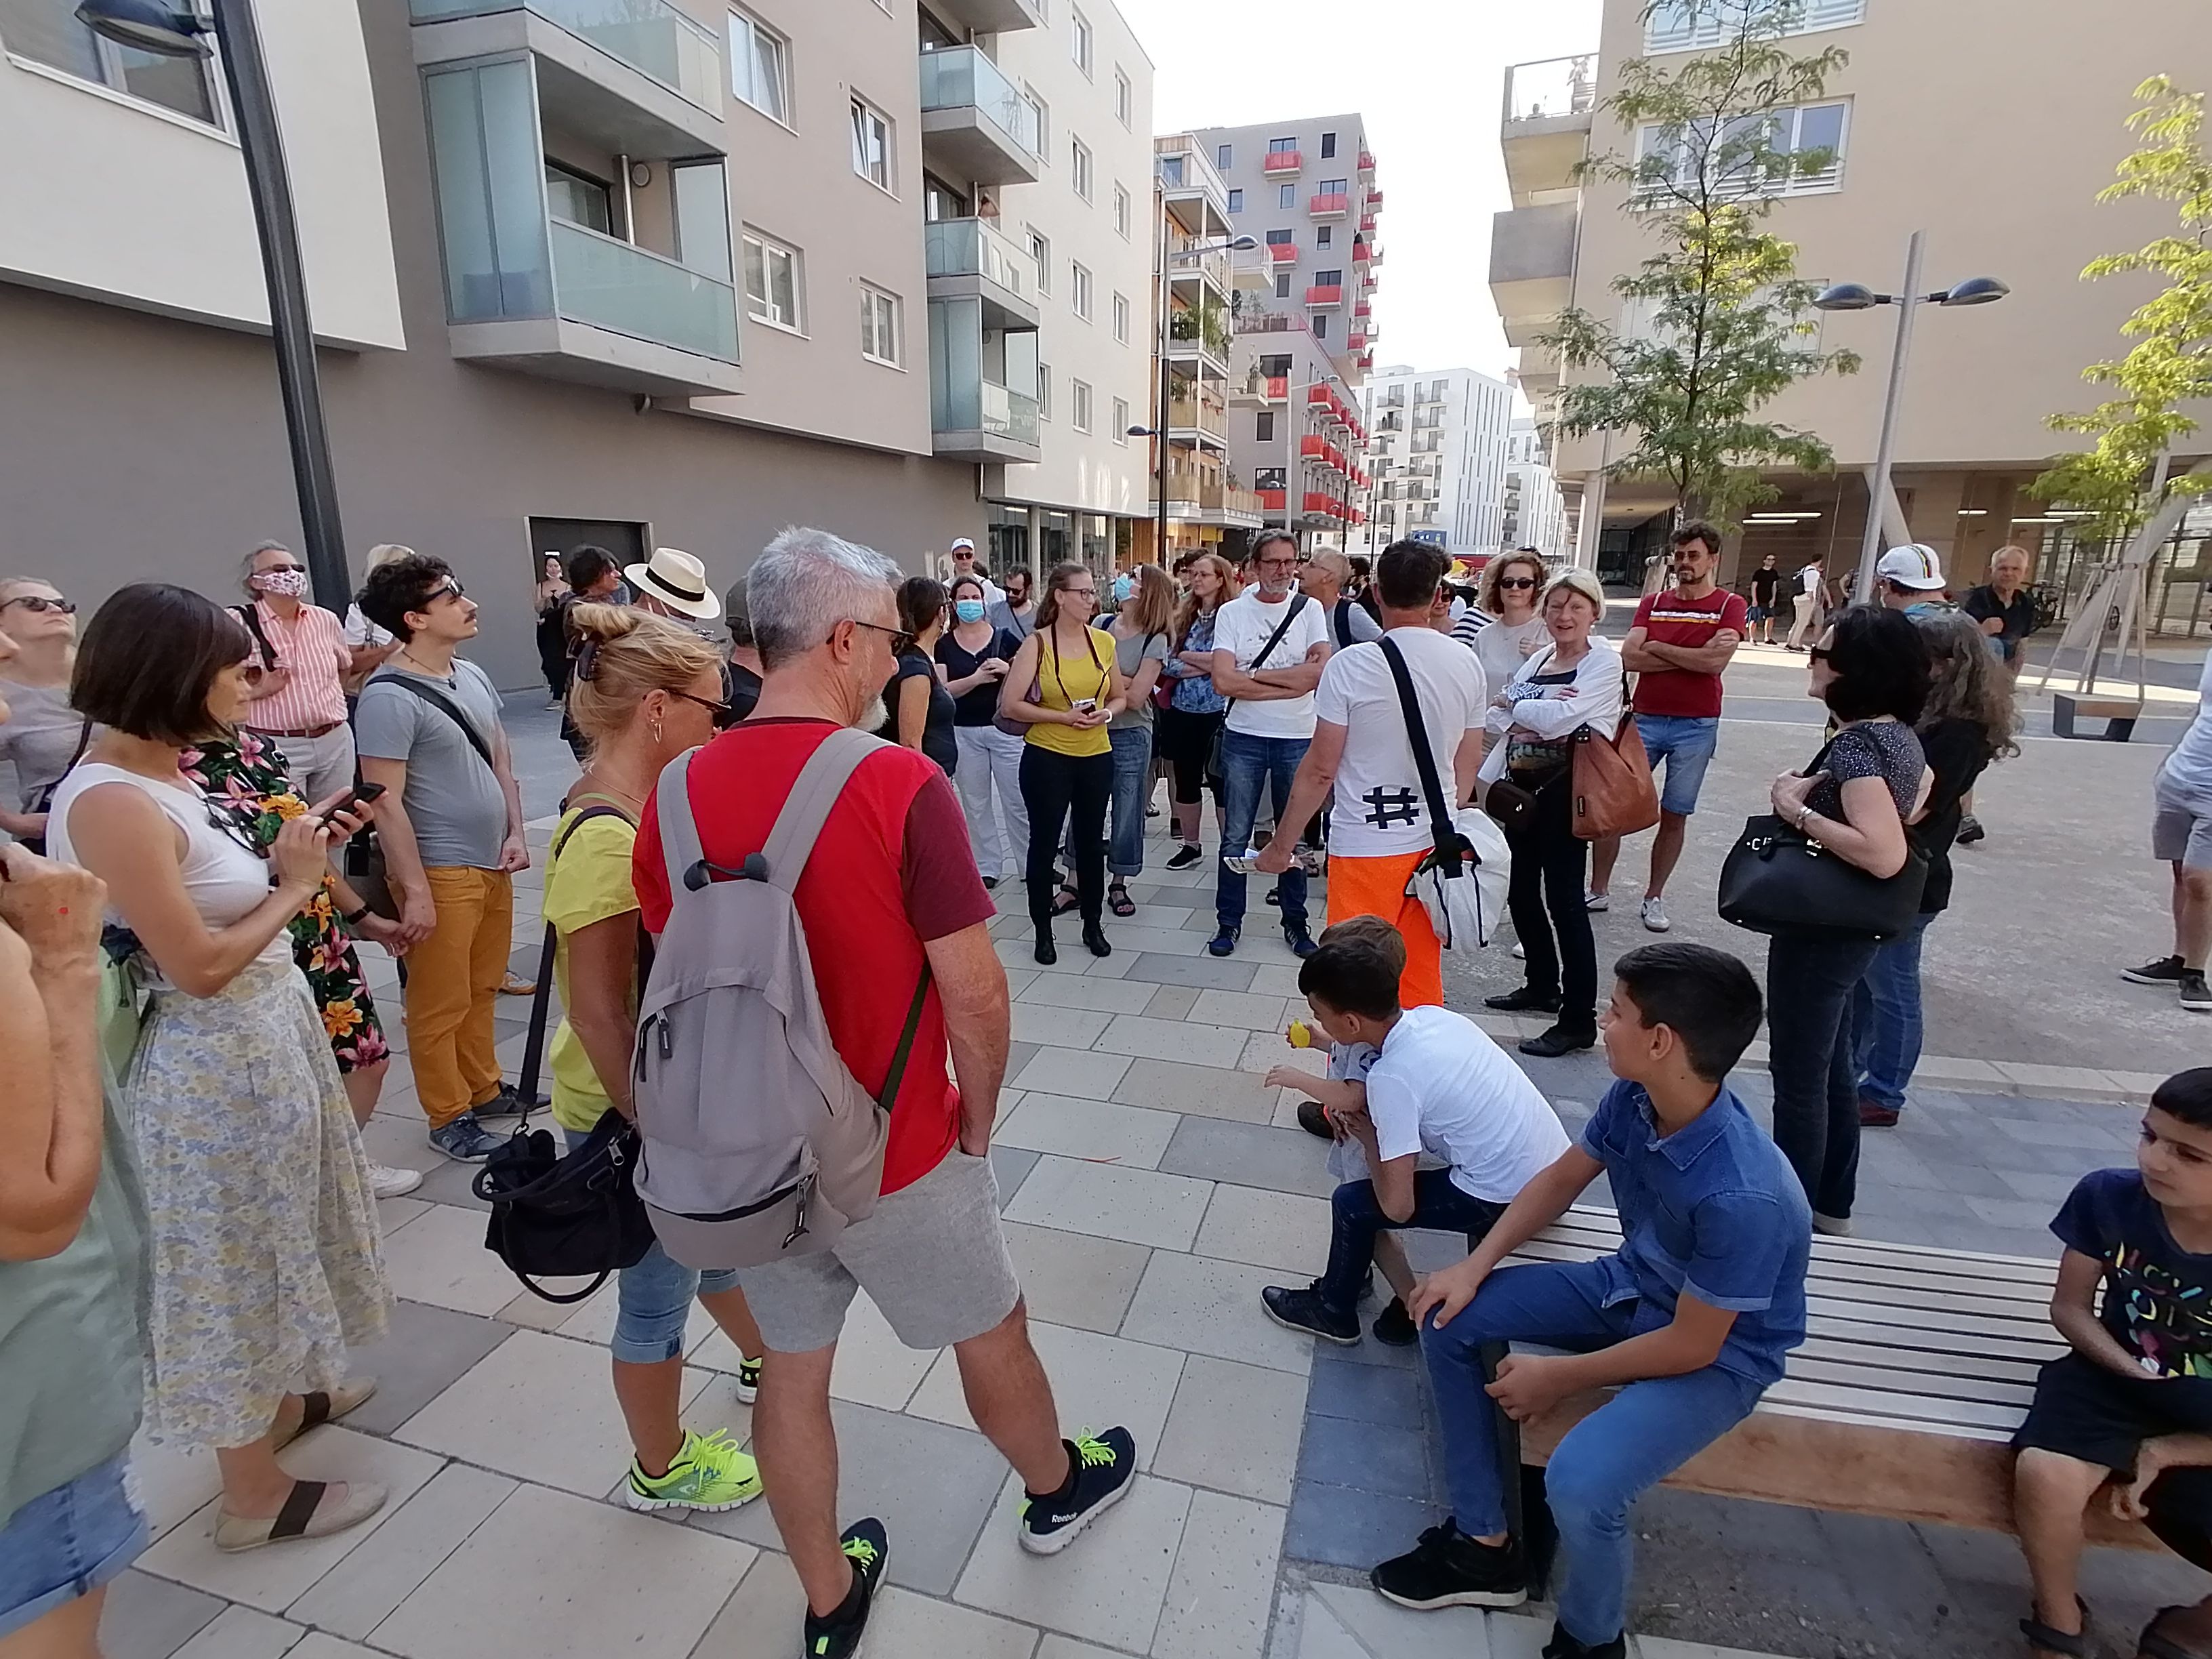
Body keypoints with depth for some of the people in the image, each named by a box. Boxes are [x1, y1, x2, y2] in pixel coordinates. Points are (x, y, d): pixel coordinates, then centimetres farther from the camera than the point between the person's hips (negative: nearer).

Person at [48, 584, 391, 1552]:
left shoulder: (161, 780, 4)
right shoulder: (112, 803, -24)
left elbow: (218, 902, 9)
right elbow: (200, 966, -24)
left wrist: (284, 861, 0)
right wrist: (295, 885, -13)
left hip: (260, 1044, 9)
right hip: (216, 1066, -9)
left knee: (267, 1245, 24)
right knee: (232, 1262, 7)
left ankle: (281, 1400, 46)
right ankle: (255, 1492, 27)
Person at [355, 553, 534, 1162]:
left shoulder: (473, 676, 9)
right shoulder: (389, 697, -15)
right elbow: (385, 801, -17)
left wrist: (515, 834, 6)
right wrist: (415, 891, -18)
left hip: (491, 865, 7)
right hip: (440, 874, -7)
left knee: (483, 990, 19)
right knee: (441, 1003, 5)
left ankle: (484, 1089, 33)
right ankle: (448, 1116, 19)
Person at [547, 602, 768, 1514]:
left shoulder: (644, 805, -1)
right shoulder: (605, 838, -28)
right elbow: (599, 1013, -27)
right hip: (631, 1112, -8)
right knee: (660, 1289, 14)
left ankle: (764, 1359, 54)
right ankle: (663, 1469, 39)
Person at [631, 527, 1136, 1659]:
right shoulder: (899, 786, -23)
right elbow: (974, 991, -20)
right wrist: (978, 1122, -3)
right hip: (896, 1151, -4)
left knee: (791, 1368, 22)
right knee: (990, 1332, 22)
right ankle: (1057, 1488, 49)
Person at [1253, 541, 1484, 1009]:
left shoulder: (1350, 665, -14)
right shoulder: (1466, 665, 1)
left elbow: (1320, 770, -12)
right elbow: (1468, 764, 11)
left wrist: (1280, 846, -2)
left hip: (1366, 844, -5)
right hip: (1436, 843, 5)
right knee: (1422, 975, 18)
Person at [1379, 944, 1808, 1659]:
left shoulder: (1742, 1197, -36)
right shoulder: (1633, 1099, -17)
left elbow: (1691, 1347, -25)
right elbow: (1561, 1181, 2)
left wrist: (1557, 1377, -15)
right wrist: (1476, 1266, -6)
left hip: (1721, 1353, -7)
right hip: (1631, 1286, 7)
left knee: (1579, 1481, -29)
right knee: (1449, 1319, -2)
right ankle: (1484, 1544, 13)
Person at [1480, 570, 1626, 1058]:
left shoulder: (1604, 662, -7)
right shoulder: (1538, 658, 13)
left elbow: (1560, 717, -21)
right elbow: (1495, 720, 7)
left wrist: (1513, 703, -5)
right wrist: (1519, 724, -14)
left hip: (1563, 790, -7)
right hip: (1522, 787, 8)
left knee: (1563, 898, -6)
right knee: (1521, 892, 14)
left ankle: (1579, 1020, 3)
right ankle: (1542, 986, 33)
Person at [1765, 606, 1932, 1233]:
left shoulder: (1856, 746, -24)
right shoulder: (1899, 735, 5)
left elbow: (1884, 854, -34)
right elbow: (1920, 792, 27)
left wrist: (1798, 810, -25)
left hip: (1821, 931, -10)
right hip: (1850, 928, 10)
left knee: (1799, 1074, 4)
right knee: (1831, 1067, 21)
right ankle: (1832, 1209, 36)